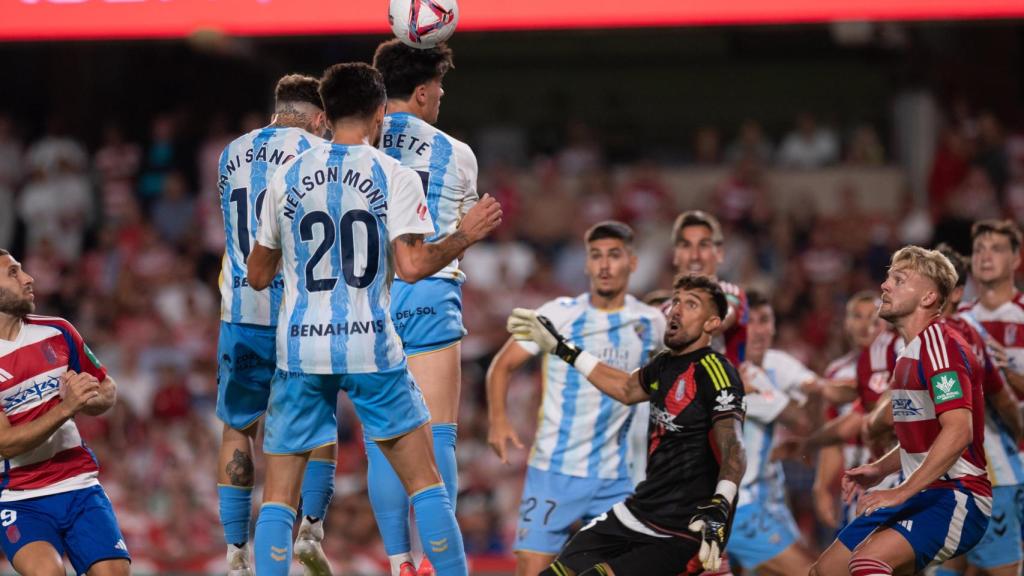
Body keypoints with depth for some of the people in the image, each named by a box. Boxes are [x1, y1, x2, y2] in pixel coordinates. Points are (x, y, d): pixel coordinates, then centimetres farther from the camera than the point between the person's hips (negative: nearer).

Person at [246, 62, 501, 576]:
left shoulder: (286, 178, 5)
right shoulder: (395, 177, -3)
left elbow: (258, 276, 11)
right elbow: (411, 266, -12)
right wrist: (465, 236, 3)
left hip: (300, 347, 2)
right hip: (371, 346, -2)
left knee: (278, 497, 5)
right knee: (425, 480, 9)